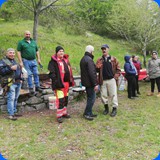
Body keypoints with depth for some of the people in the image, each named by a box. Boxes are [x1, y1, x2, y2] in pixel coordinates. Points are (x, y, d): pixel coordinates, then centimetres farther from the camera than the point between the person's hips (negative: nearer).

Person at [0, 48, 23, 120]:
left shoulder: (14, 61, 21)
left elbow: (19, 70, 31)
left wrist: (20, 78, 19)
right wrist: (10, 68, -23)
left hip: (18, 82, 8)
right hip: (10, 83, -8)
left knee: (15, 98, 13)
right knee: (11, 98, -9)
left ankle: (14, 111, 23)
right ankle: (11, 114, -6)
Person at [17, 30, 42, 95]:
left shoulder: (34, 42, 16)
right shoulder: (21, 42, 2)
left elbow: (37, 51, 19)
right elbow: (19, 52, -4)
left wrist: (38, 59, 9)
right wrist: (20, 62, -12)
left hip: (34, 60, 4)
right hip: (26, 61, -4)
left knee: (36, 74, 3)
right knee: (29, 74, -3)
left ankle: (37, 86, 11)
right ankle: (31, 88, 4)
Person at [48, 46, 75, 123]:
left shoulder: (65, 59, 14)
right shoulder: (53, 61, -10)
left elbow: (69, 70, 20)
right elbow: (51, 72, -16)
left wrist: (71, 80, 14)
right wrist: (56, 81, -23)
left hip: (66, 82, 8)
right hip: (59, 83, -8)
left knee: (66, 99, 17)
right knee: (60, 100, -8)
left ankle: (64, 112, 32)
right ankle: (59, 115, 4)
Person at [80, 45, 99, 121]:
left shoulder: (83, 59, 14)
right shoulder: (89, 59, -19)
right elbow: (92, 73, -24)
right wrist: (95, 84, -22)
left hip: (85, 81, 10)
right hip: (90, 82, -10)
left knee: (90, 97, 17)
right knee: (92, 98, -2)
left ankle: (89, 113, 24)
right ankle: (87, 113, 4)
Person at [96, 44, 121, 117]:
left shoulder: (113, 59, 5)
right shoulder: (99, 60, 11)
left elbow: (118, 69, 5)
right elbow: (96, 70, 8)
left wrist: (116, 76, -7)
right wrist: (97, 67, -14)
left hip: (111, 80, -2)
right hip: (103, 80, 3)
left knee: (113, 94, -2)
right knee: (103, 95, 8)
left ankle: (114, 108, 9)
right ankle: (106, 108, 25)